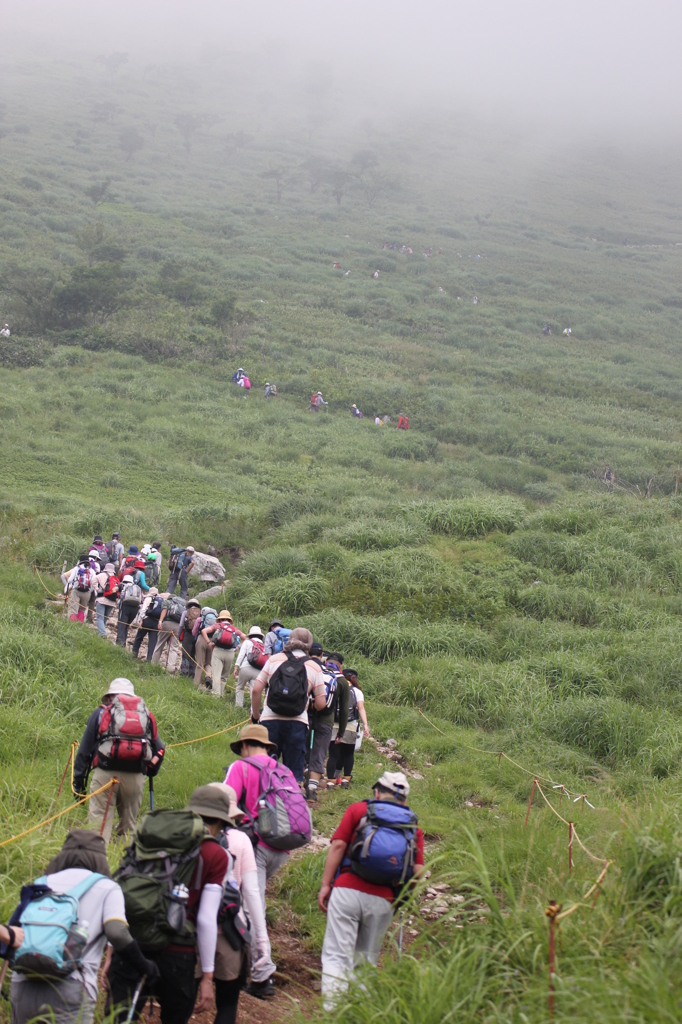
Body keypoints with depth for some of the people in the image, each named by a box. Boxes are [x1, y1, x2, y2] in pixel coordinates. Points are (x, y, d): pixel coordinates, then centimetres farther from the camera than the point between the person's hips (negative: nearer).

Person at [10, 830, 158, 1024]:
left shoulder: (41, 884, 21)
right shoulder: (106, 888, 10)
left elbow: (12, 929, 16)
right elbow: (117, 933, -4)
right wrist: (142, 966, 8)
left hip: (21, 987, 4)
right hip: (69, 990, -4)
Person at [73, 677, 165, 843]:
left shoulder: (101, 713, 13)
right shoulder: (147, 715, 20)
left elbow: (85, 750, 8)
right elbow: (159, 749, 17)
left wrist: (78, 781, 10)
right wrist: (150, 772, 27)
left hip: (106, 773, -2)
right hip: (135, 777, 2)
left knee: (98, 821, -4)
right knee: (129, 823, 12)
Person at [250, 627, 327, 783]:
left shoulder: (273, 660, 8)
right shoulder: (314, 668, 7)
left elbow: (256, 690, 3)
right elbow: (320, 704, 4)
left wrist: (255, 715, 14)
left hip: (270, 719, 1)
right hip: (297, 722, -1)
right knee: (294, 772, 5)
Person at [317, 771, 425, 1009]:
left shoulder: (358, 810, 10)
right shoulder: (413, 827, 14)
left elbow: (338, 846, 0)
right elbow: (418, 872, 5)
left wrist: (325, 884, 2)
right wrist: (401, 892, 20)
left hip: (348, 890, -2)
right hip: (382, 900, 2)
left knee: (337, 956, -2)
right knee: (366, 960, 14)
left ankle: (332, 1011, -13)